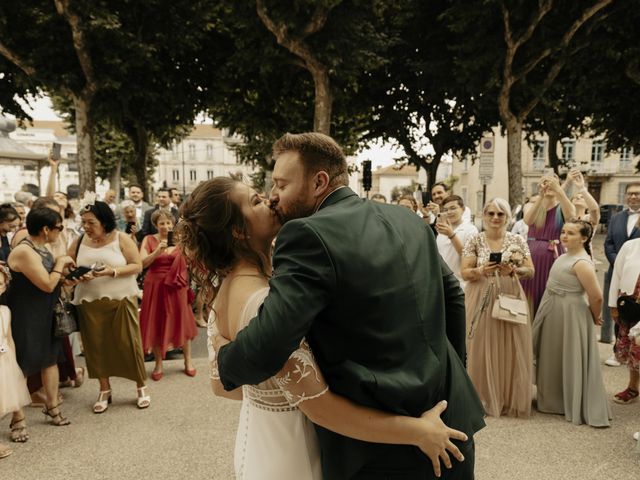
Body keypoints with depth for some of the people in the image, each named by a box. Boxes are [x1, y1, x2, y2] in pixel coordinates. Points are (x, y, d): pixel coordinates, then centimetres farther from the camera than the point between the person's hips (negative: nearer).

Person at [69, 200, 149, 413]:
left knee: (128, 343, 0)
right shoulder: (79, 242, 3)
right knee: (96, 345, 7)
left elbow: (137, 266, -7)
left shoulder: (121, 239, -6)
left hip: (121, 300, -3)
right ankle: (104, 390, 23)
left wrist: (113, 271, -21)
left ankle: (141, 386, 15)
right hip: (89, 302, 3)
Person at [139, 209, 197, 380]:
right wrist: (158, 251, -25)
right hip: (155, 286, -1)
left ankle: (188, 361, 21)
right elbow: (142, 263, -12)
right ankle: (158, 364, 19)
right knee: (156, 324, 5)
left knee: (181, 321, 7)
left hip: (176, 286, 1)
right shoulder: (149, 240, -2)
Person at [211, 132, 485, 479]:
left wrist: (225, 357, -4)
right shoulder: (407, 219, 4)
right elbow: (452, 295, 13)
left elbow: (263, 351, -26)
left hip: (381, 449, -6)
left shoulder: (309, 235, -19)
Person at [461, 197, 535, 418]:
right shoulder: (475, 241, 1)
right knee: (482, 350, 3)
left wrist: (513, 270, -17)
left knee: (511, 350, 4)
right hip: (481, 301, -1)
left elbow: (531, 271, 3)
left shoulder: (517, 241, 4)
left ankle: (511, 399, 20)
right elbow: (464, 273, -3)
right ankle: (484, 398, 17)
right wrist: (482, 270, -21)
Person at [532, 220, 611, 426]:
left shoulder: (582, 263, -24)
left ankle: (576, 406, 23)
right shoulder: (567, 254, 5)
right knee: (553, 357, 20)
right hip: (553, 311, 9)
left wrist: (595, 317, -8)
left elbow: (596, 296, -22)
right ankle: (554, 399, 37)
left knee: (571, 360, 6)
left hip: (569, 315, -9)